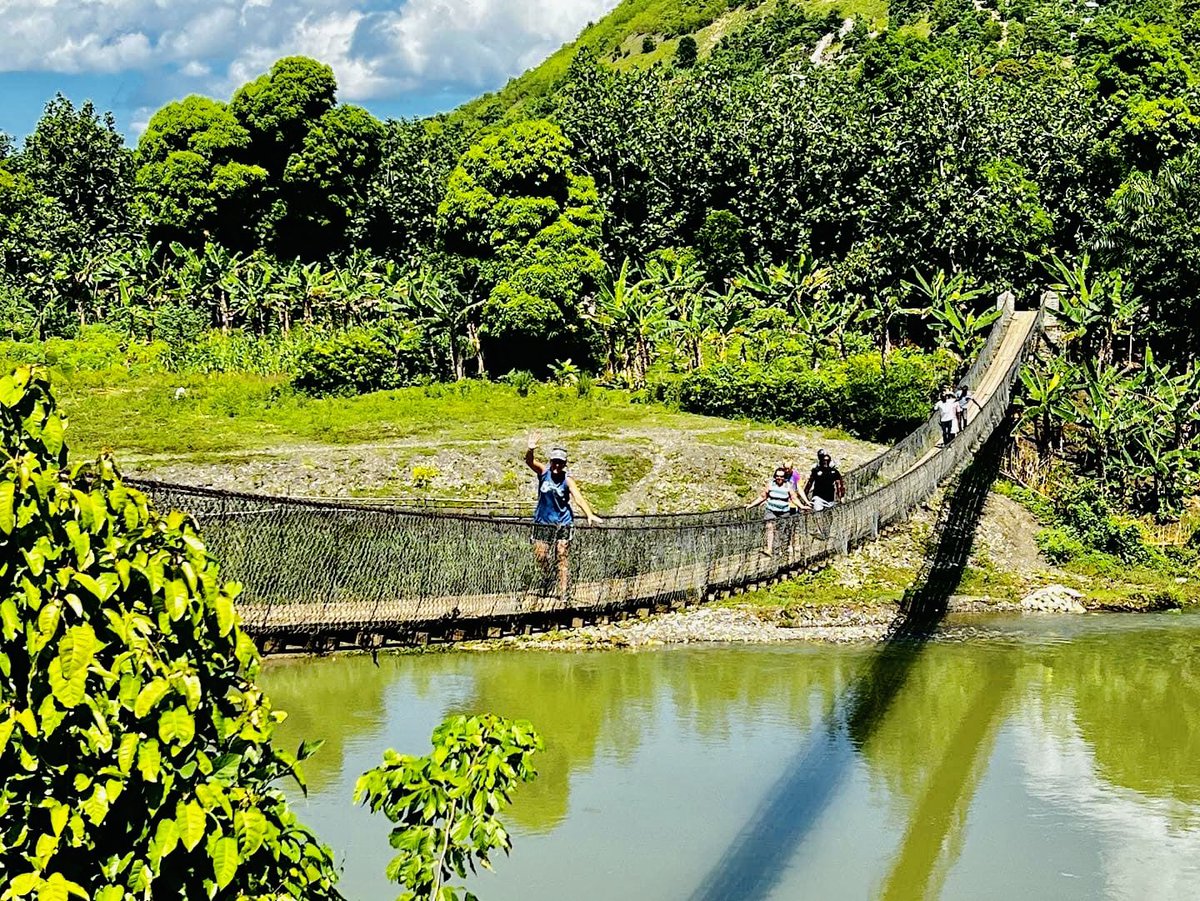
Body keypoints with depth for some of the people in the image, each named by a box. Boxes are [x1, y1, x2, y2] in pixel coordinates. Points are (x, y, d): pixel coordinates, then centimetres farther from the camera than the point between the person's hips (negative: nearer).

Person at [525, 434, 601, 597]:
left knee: (563, 557, -5)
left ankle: (563, 591, -3)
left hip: (563, 523, -2)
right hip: (543, 521, 2)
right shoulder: (543, 472, -5)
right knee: (540, 555, -1)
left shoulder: (567, 480, -10)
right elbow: (529, 461, -21)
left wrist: (589, 514, -39)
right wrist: (531, 450, -45)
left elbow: (578, 497, -23)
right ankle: (548, 576, 30)